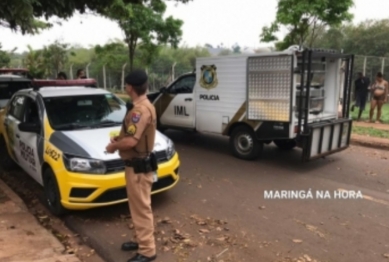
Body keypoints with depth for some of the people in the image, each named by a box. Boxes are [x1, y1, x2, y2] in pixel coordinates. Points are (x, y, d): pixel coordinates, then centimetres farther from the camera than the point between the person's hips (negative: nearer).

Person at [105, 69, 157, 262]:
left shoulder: (140, 110, -24)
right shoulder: (143, 106, 10)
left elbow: (130, 141, -30)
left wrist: (114, 146, -11)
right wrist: (120, 138, 7)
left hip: (139, 166, -11)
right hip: (137, 164, 11)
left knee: (141, 208, 1)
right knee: (137, 206, 21)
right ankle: (142, 240, 37)